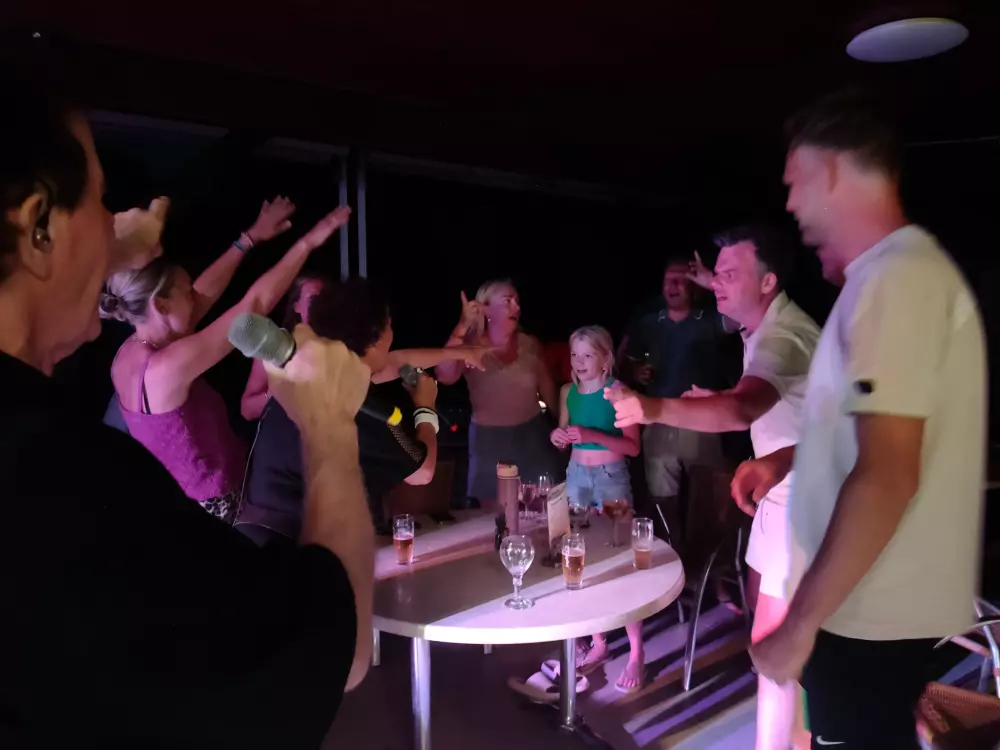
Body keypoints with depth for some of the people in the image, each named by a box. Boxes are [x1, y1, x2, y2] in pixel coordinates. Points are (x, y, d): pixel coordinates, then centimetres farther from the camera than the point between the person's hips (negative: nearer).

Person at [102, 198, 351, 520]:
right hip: (210, 507, -9)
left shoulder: (130, 353, -6)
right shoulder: (169, 366, -32)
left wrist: (250, 238, 4)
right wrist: (307, 242, -23)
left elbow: (206, 292, 0)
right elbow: (255, 305, -31)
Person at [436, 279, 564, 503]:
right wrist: (462, 326, -31)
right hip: (490, 440, -2)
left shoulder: (529, 344, -1)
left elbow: (547, 388, 11)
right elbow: (445, 376, -30)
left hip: (533, 435, 3)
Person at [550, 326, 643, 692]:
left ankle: (636, 653, 7)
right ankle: (598, 643, 22)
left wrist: (592, 435, -24)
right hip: (576, 476, 5)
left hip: (611, 478, -5)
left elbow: (632, 446, -12)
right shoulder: (568, 392, 5)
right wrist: (557, 437, -7)